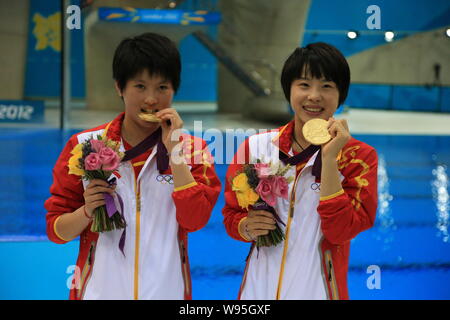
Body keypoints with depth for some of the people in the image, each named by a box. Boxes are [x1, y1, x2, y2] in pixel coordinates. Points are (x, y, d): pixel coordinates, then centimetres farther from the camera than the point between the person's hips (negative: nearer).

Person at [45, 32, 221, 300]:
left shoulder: (192, 149, 1)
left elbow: (195, 220, -13)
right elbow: (56, 230, 0)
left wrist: (174, 149, -15)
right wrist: (87, 212, -19)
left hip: (166, 289, 1)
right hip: (100, 290, 0)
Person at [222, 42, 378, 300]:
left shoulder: (359, 156, -7)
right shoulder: (256, 147, -2)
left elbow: (340, 230, -17)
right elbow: (231, 215, 5)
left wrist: (329, 158, -21)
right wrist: (248, 227, -15)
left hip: (318, 289, -2)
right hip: (260, 289, 2)